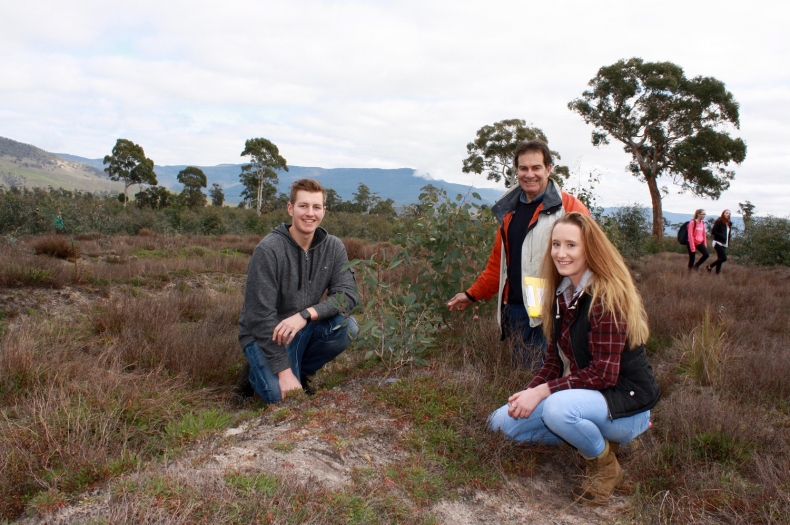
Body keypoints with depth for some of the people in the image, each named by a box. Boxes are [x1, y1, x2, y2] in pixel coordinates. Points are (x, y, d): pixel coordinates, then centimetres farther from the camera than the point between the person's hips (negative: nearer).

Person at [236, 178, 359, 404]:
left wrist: (305, 314, -33)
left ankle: (300, 371, 3)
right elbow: (260, 316, -22)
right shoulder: (268, 250, -21)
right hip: (264, 334, -4)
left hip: (304, 328, 4)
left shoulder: (333, 247, -7)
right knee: (283, 395, -25)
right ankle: (256, 374, 11)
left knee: (347, 326, -23)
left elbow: (348, 295, -16)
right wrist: (283, 371, -25)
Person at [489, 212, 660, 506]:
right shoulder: (563, 295, 3)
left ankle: (606, 466, -5)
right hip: (583, 393, 8)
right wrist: (528, 393, -9)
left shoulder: (606, 298, -21)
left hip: (626, 402, -8)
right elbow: (555, 360, 7)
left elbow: (603, 374, -24)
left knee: (558, 408, -37)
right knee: (504, 421, -2)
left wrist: (543, 391, -25)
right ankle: (595, 440, 10)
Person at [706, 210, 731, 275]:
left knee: (720, 258, 6)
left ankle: (717, 272, 8)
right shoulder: (719, 222, -8)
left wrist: (728, 243, 4)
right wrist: (722, 236, -18)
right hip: (718, 243, -8)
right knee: (724, 258, -17)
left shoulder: (729, 224, 14)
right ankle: (709, 267, -3)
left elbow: (728, 234, 16)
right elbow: (713, 231, -13)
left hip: (724, 244, 8)